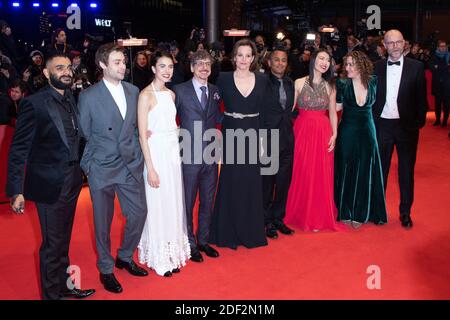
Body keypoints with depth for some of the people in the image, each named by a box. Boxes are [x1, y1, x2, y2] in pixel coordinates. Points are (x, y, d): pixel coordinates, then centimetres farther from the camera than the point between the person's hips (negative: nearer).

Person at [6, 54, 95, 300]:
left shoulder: (71, 99, 6)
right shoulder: (34, 103, -14)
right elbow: (18, 150, -13)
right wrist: (16, 191, -16)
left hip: (72, 182, 6)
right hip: (49, 184, -6)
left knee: (63, 240, 20)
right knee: (52, 244, 5)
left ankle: (65, 285, 37)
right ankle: (51, 293, 24)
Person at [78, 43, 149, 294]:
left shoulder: (134, 91, 6)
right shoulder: (89, 96, -7)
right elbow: (83, 134, -2)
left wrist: (137, 152, 8)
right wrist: (88, 165, -2)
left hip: (131, 166, 4)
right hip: (102, 169, -4)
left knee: (139, 213, 7)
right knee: (103, 222, 8)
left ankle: (125, 257, 32)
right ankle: (106, 269, 27)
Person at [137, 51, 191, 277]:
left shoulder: (171, 94, 10)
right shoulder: (146, 95, -11)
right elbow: (142, 135, -14)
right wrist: (150, 168, -16)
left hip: (174, 152, 7)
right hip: (156, 154, -7)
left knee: (174, 204, 14)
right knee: (158, 206, 3)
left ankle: (172, 253, 30)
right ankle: (158, 257, 20)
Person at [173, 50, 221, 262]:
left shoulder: (214, 91, 10)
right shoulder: (180, 91, -5)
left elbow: (218, 118, 10)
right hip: (190, 156, -4)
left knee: (208, 201, 15)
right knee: (188, 202, 8)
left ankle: (203, 241, 32)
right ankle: (190, 244, 24)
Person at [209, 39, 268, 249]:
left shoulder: (261, 80, 3)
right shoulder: (224, 79, -2)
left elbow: (264, 112, 7)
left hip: (253, 137, 2)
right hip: (230, 137, -2)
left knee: (252, 185, 8)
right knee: (230, 184, 5)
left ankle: (251, 231, 23)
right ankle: (229, 232, 19)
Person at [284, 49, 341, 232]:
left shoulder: (329, 87, 8)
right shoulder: (299, 83, -1)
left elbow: (333, 113, 10)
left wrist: (334, 134, -1)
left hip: (323, 133, 2)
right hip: (302, 131, -2)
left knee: (322, 175, 4)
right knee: (302, 173, 3)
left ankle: (319, 217, 18)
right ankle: (301, 215, 20)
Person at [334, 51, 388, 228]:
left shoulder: (372, 82, -3)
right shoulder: (342, 83, -8)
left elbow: (372, 103, 9)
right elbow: (337, 106, -5)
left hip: (367, 132, 2)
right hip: (347, 132, -2)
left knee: (365, 172, 8)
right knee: (346, 171, 6)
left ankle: (360, 213, 22)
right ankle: (345, 212, 20)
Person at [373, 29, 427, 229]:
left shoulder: (416, 67, -2)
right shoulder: (377, 67, 2)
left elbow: (421, 98, -1)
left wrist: (419, 122, -6)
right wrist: (371, 122, -2)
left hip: (406, 126, -1)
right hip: (382, 125, 1)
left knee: (406, 171, 9)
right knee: (380, 169, 11)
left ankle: (405, 212, 21)